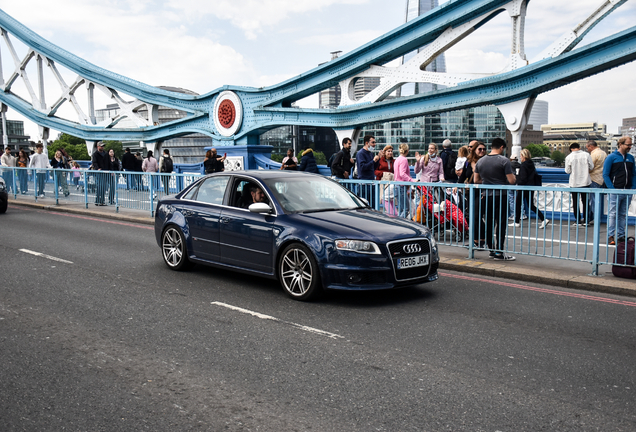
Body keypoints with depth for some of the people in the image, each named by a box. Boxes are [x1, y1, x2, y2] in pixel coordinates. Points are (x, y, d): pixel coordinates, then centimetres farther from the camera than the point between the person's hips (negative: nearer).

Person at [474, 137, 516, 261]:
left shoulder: (480, 161, 7)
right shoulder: (504, 160, -9)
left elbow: (476, 180, 14)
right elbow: (511, 180, -12)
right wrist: (514, 177, 10)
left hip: (486, 196, 5)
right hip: (501, 196, -5)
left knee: (489, 224, 11)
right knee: (501, 224, 0)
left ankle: (491, 250, 16)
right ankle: (499, 252, 0)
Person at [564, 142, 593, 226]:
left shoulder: (569, 157, -10)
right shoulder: (586, 155, -6)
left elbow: (567, 171, -6)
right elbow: (592, 167, 0)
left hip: (574, 183, -2)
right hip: (585, 182, 2)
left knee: (575, 202, 9)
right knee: (585, 201, 13)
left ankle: (577, 220, 12)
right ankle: (585, 220, 16)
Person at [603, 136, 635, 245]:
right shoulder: (611, 157, -3)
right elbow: (605, 175, -5)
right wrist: (611, 189, -12)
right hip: (615, 192, -5)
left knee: (623, 215, 10)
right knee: (613, 214, -4)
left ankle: (621, 236, 17)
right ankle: (610, 236, -1)